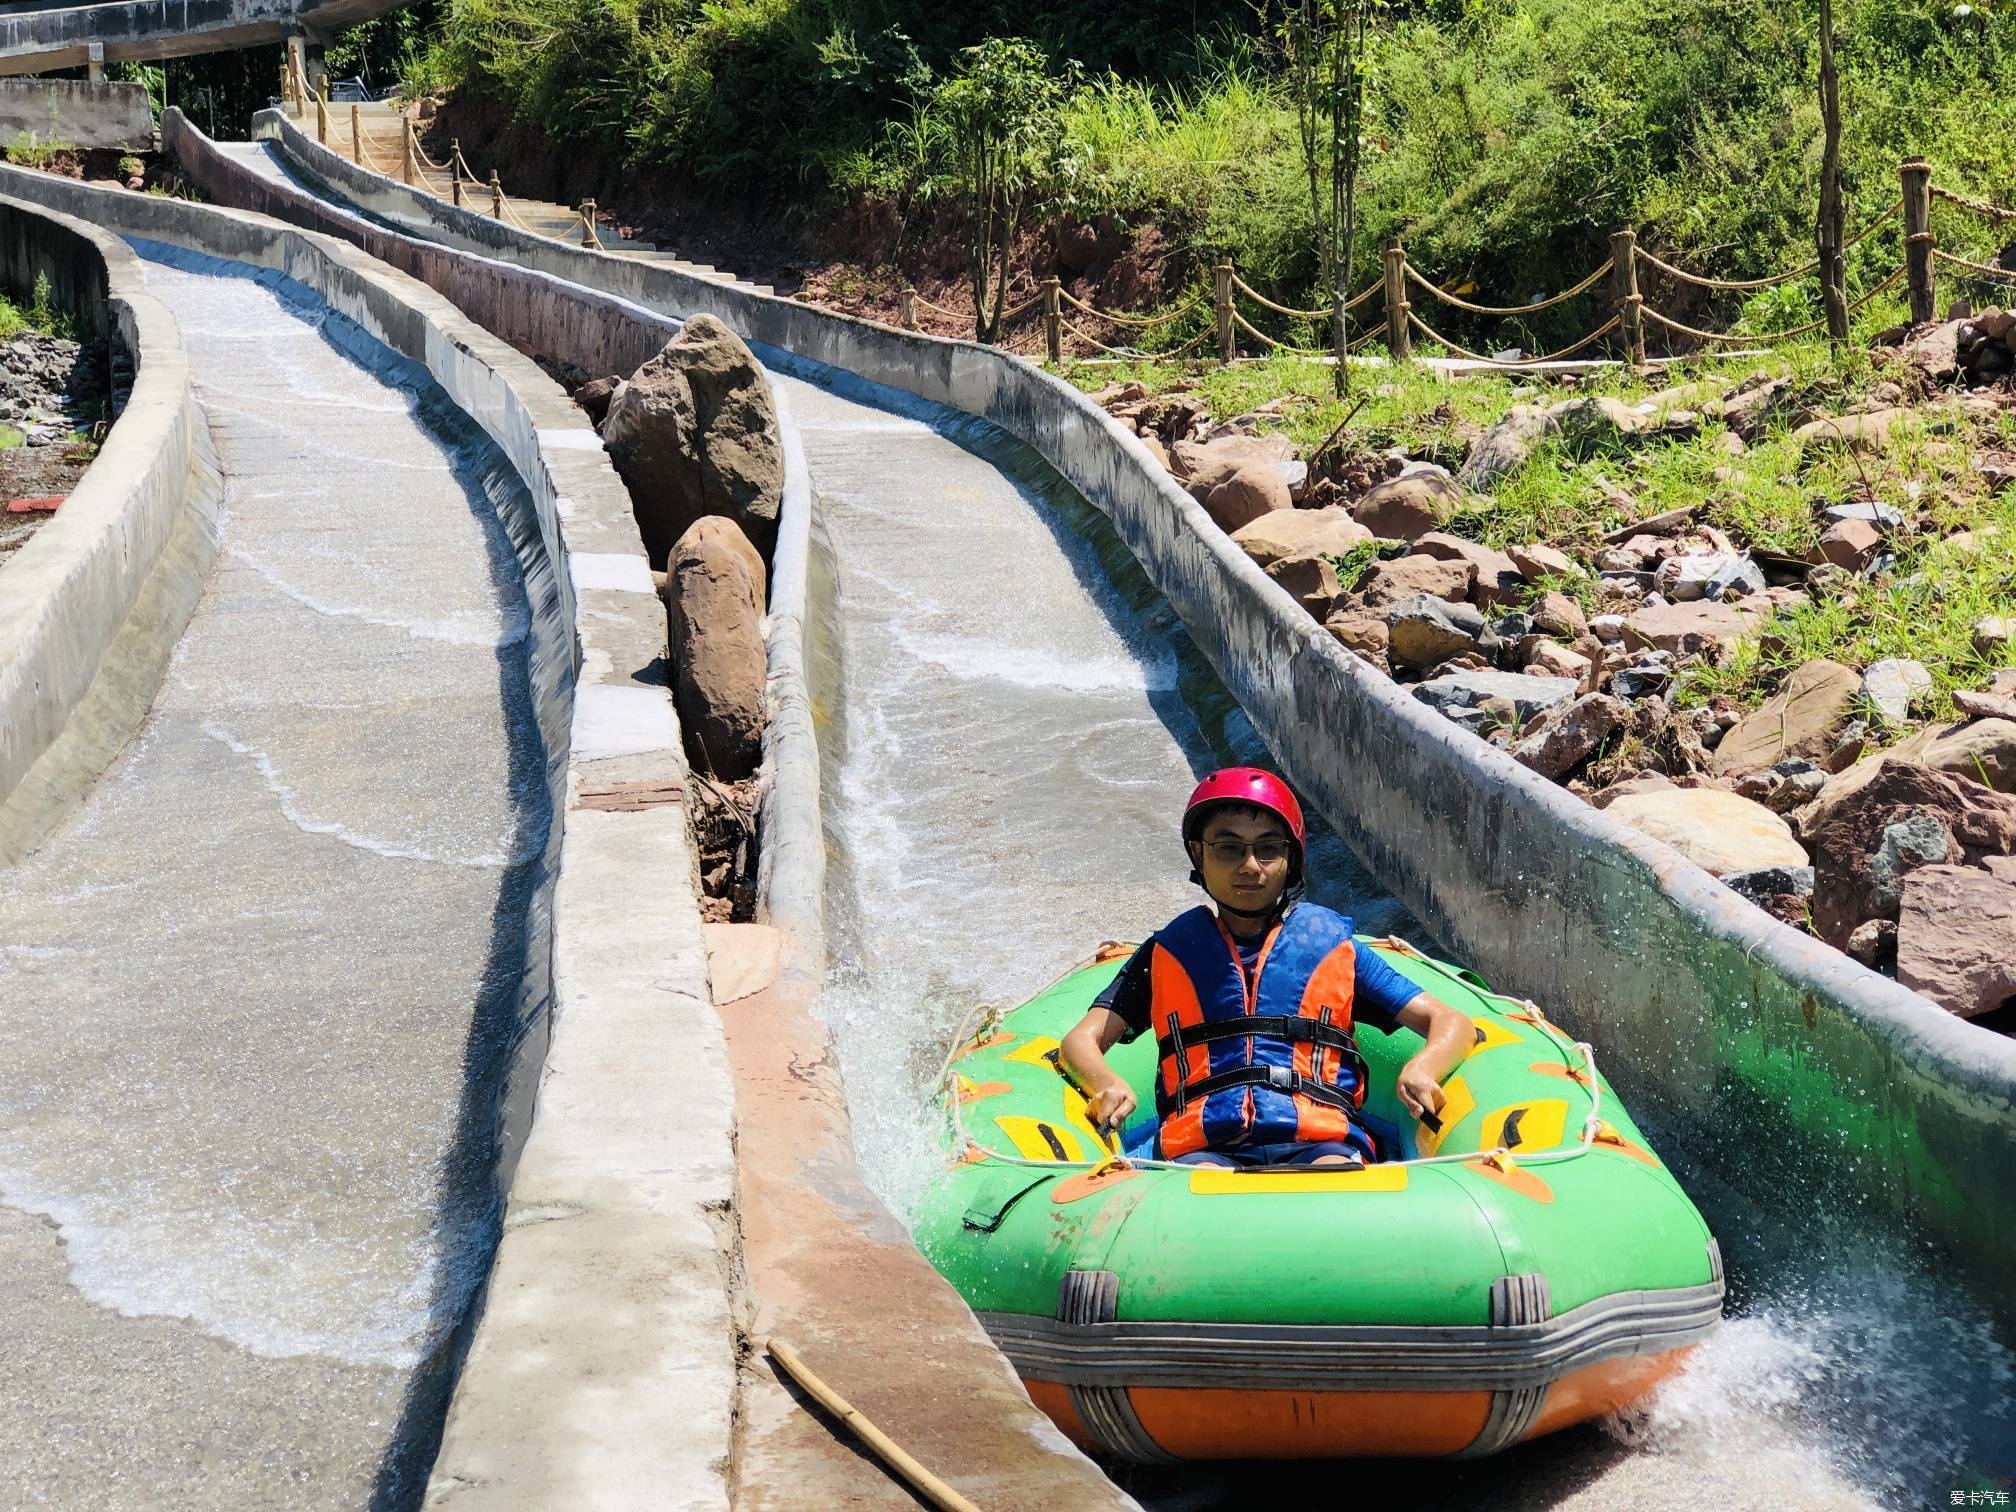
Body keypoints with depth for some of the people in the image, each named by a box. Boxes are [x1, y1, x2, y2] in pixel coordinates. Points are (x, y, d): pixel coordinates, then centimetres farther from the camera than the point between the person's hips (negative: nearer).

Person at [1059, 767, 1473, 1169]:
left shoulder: (1333, 945, 20)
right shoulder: (1169, 952, 22)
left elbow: (1452, 1023, 17)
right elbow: (1082, 1039, 16)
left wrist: (1421, 1070, -9)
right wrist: (1105, 1083, -10)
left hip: (1319, 1142, 0)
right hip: (1204, 1147, 0)